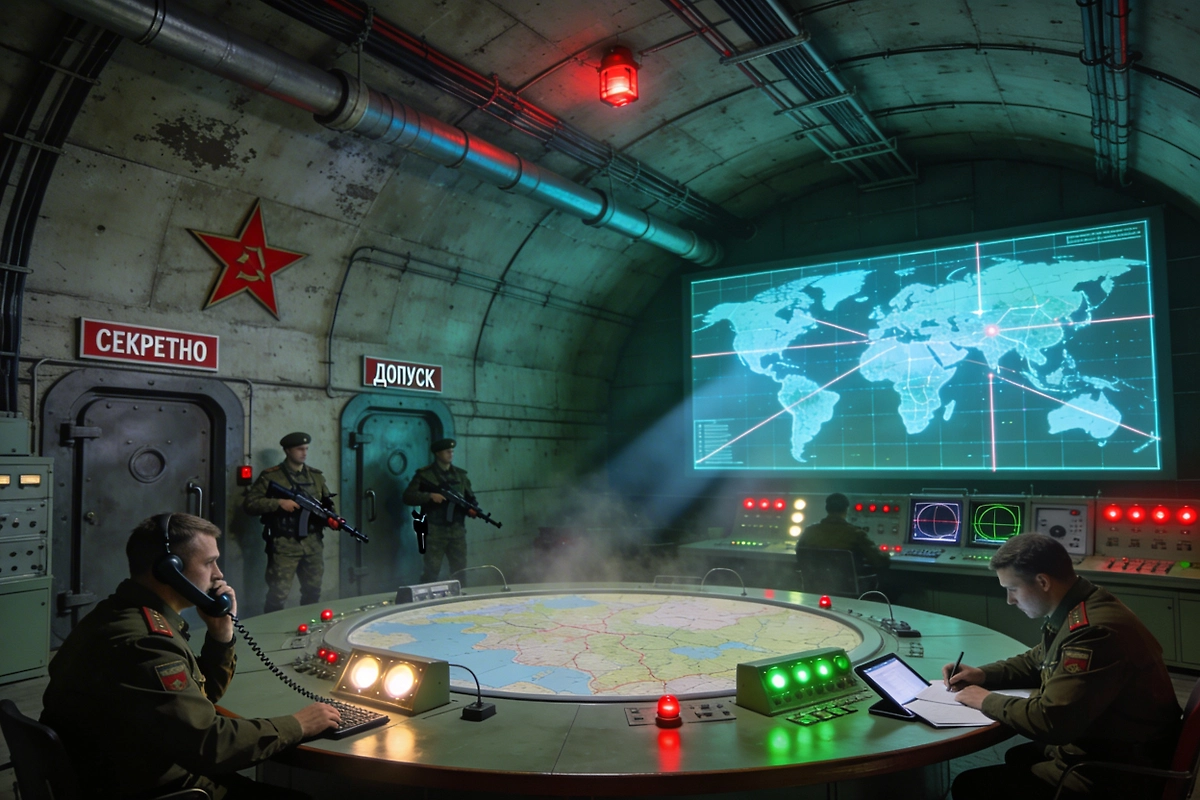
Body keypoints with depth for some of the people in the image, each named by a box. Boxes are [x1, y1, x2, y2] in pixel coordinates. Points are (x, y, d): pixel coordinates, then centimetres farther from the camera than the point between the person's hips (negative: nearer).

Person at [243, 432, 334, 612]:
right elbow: (248, 503, -8)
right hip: (284, 546, -5)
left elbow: (328, 504, 14)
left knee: (313, 593, 16)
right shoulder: (270, 476, -4)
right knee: (277, 596, -3)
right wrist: (279, 502, -19)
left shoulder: (316, 476, 11)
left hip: (313, 545, 5)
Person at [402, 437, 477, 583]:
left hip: (457, 530, 5)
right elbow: (408, 496, -9)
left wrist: (471, 509, -6)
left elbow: (470, 498, 16)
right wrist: (430, 496, -21)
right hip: (434, 531, -4)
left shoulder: (460, 475, 12)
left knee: (460, 569, 11)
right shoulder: (424, 475, -3)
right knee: (432, 570, -2)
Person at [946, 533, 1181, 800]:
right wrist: (983, 674, 7)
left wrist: (987, 701, -14)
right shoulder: (1077, 611, 3)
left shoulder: (1094, 630, -30)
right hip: (1095, 748, 10)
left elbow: (1051, 721, -31)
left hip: (1112, 776, -10)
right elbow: (1037, 661, 22)